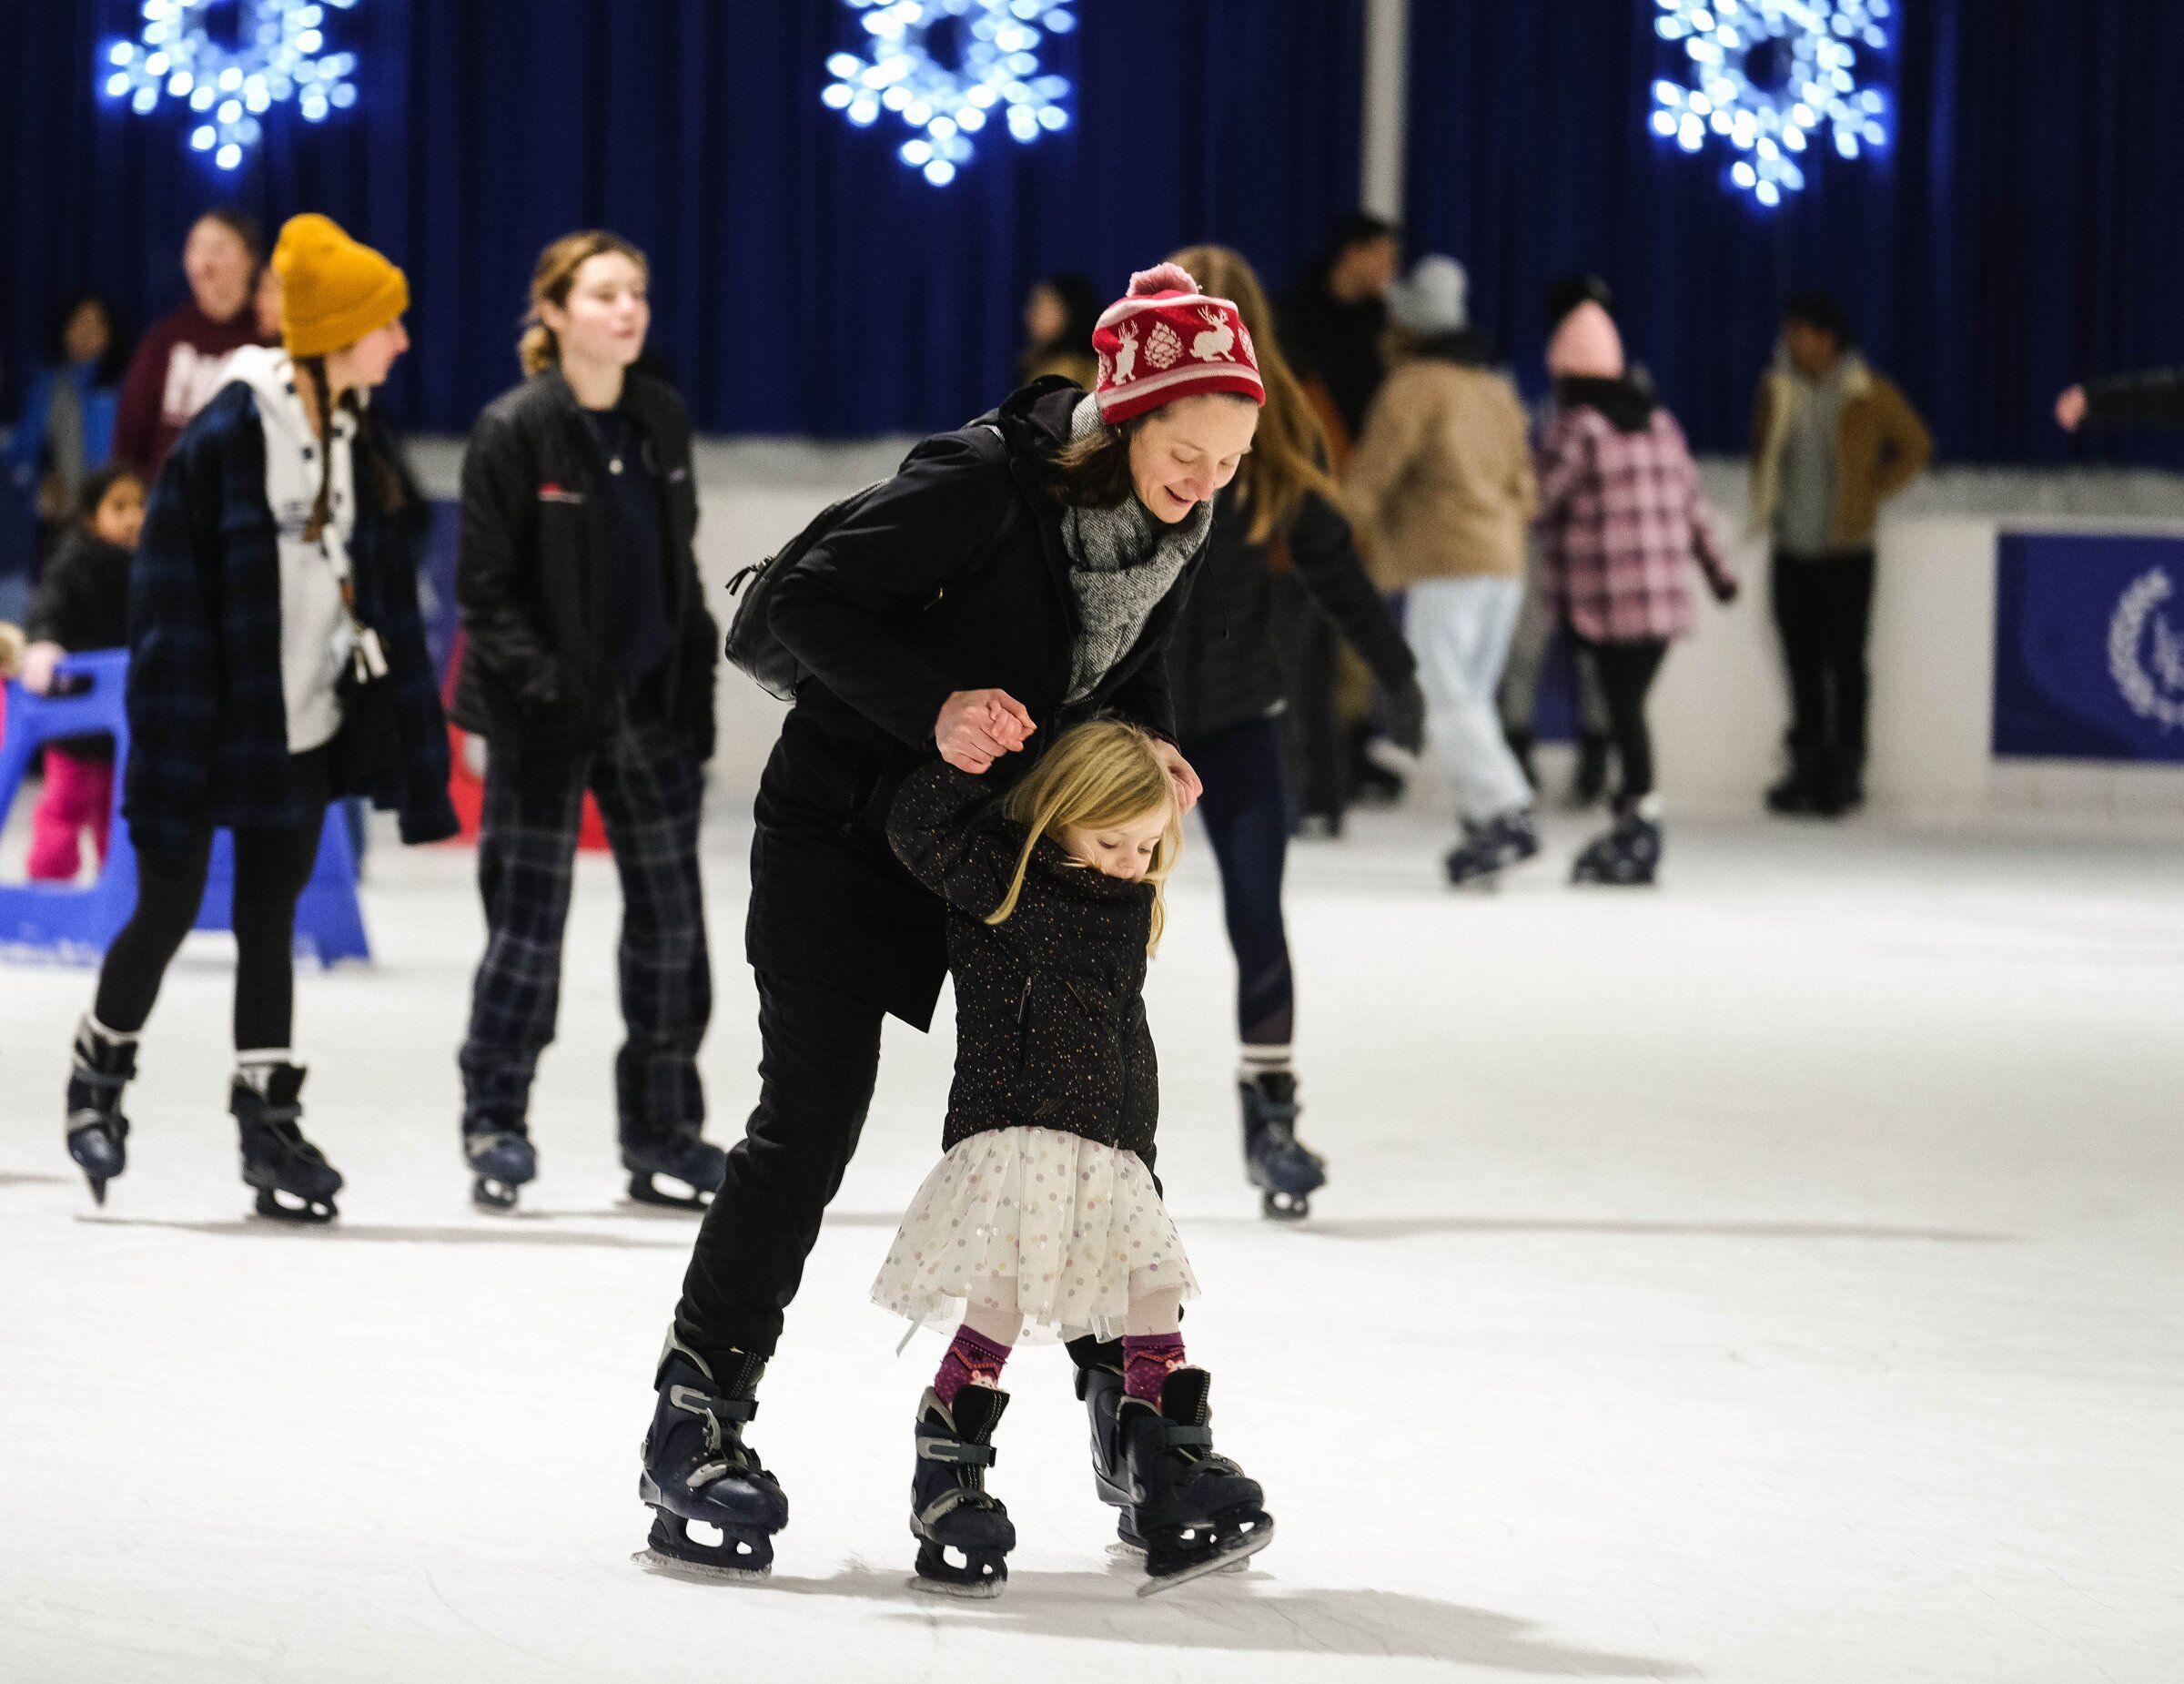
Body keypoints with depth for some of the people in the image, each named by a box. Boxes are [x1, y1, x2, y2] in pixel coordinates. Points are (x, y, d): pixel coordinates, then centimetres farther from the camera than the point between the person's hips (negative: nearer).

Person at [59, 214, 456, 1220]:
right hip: (215, 721, -6)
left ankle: (270, 1120, 14)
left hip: (306, 729, 6)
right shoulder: (226, 439, -16)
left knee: (270, 921, 10)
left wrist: (413, 753, 8)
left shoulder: (362, 444, 5)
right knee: (169, 910, 4)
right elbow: (172, 606, -16)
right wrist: (167, 753, -18)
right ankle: (99, 1077, 25)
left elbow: (385, 600, 10)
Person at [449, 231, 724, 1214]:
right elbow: (485, 587, -9)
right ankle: (495, 1125, 11)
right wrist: (544, 685, -17)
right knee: (530, 918, -1)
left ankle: (662, 1134, 17)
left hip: (653, 703, 5)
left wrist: (694, 687, 8)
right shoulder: (514, 431, -10)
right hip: (546, 717, -5)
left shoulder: (662, 419, 7)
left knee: (670, 916, 7)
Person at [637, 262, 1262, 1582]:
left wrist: (1149, 748, -7)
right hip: (846, 827, -6)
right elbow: (812, 603, -23)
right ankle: (698, 1416, 0)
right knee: (810, 1122, -9)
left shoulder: (1181, 523, -6)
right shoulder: (983, 482, -26)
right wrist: (932, 707, -34)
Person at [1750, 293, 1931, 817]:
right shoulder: (1778, 389, 5)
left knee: (1844, 660, -2)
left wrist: (1873, 494, -3)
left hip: (1846, 551, -4)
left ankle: (1846, 769, 4)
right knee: (1802, 661, 9)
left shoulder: (1868, 393, -7)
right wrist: (1765, 502, 11)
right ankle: (1808, 767, 17)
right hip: (1792, 550, 4)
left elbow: (1916, 445, 2)